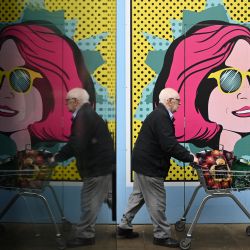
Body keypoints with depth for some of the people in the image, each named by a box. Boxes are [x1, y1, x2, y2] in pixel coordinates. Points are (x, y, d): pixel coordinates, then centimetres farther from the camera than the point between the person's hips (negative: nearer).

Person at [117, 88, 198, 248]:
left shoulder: (159, 115, 13)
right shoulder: (161, 117, -21)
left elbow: (169, 141, 15)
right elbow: (169, 145, -29)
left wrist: (188, 155, 8)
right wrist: (190, 157, -23)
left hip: (143, 163, 11)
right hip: (149, 166, -11)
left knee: (138, 196, 19)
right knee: (157, 201, 0)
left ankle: (124, 227, 29)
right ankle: (162, 236, 11)